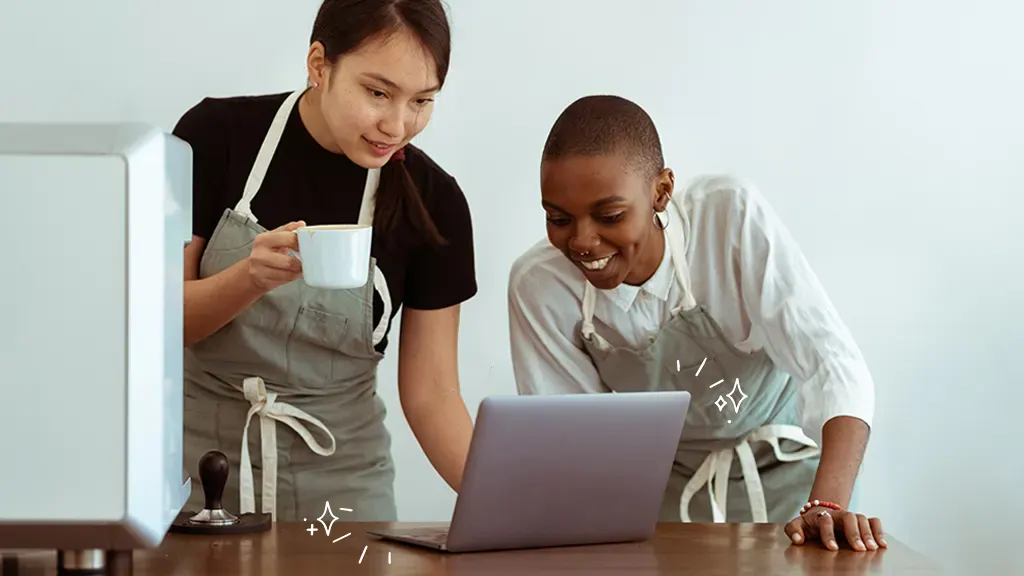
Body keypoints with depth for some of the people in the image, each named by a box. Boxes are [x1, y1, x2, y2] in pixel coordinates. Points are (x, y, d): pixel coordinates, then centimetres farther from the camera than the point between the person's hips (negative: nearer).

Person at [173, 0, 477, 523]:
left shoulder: (433, 203, -7)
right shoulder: (219, 136, -10)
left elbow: (431, 393, -4)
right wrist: (251, 278, -28)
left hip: (338, 479, 1)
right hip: (196, 460, 0)